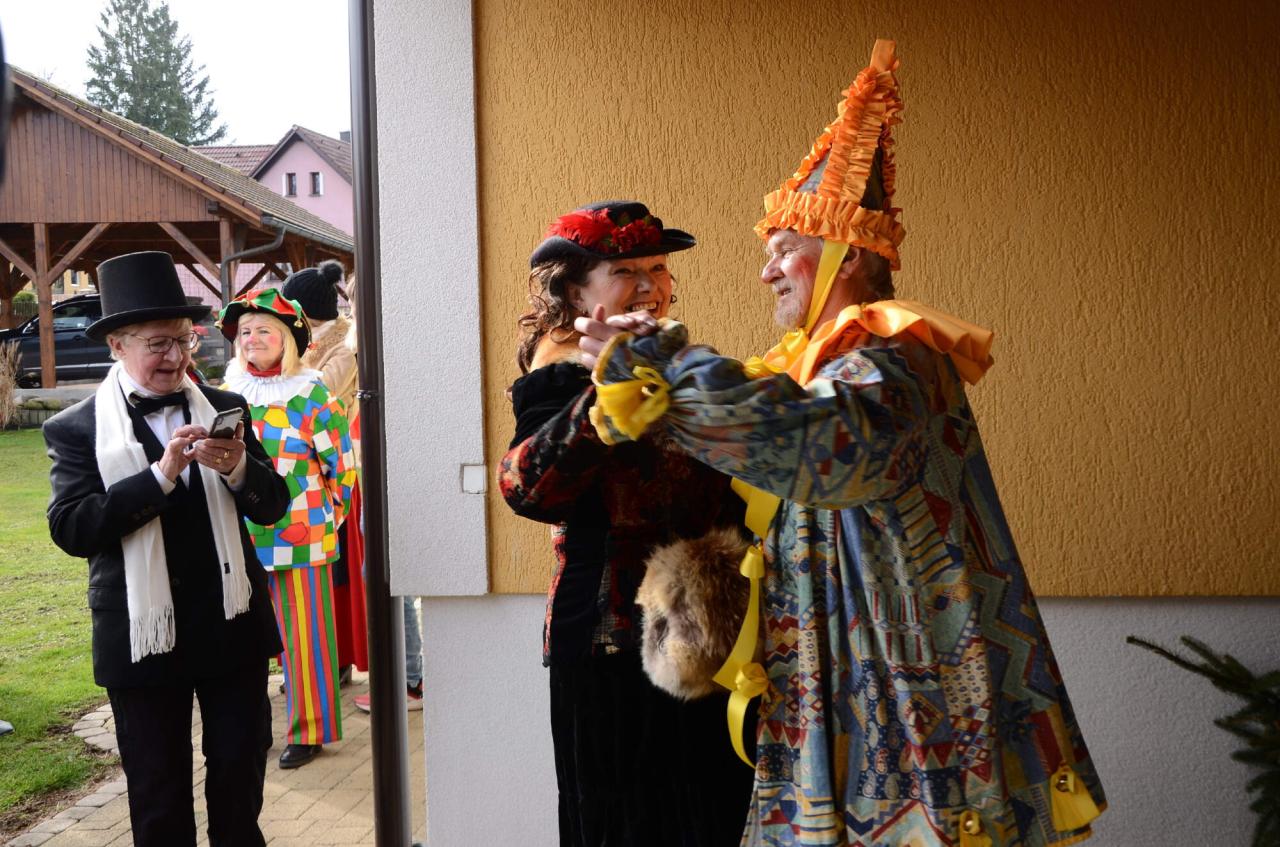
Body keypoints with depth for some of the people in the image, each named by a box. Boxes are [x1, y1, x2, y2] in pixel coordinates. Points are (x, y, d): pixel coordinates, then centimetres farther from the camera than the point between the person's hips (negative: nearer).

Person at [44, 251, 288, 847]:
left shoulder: (222, 409, 3)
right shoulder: (76, 429, -5)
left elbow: (272, 506, 1)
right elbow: (70, 529, -17)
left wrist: (238, 468, -21)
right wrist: (161, 474, -26)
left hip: (233, 623, 3)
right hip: (144, 635, -2)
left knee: (241, 774, 16)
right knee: (158, 797, 12)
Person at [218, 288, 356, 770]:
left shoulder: (311, 395, -5)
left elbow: (342, 462, 0)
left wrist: (328, 513, 6)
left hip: (301, 536, -3)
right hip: (243, 538, 4)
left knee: (304, 635, 3)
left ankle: (309, 730, 17)